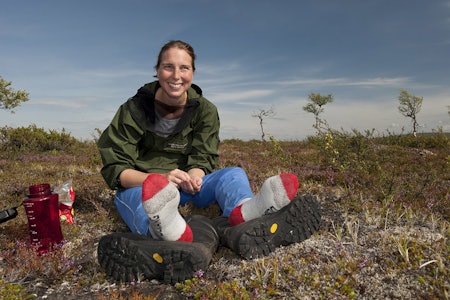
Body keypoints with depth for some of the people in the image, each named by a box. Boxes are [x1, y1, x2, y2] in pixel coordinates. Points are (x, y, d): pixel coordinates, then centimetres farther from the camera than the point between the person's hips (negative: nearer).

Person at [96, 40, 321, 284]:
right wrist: (160, 179, -32)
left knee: (233, 174, -20)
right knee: (135, 196, -37)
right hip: (138, 186, -2)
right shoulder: (134, 110, -11)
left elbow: (203, 159, -5)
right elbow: (114, 169, -13)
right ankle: (167, 229, -71)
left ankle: (243, 213, -55)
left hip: (184, 186, 3)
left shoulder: (205, 111, -3)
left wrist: (193, 175, -31)